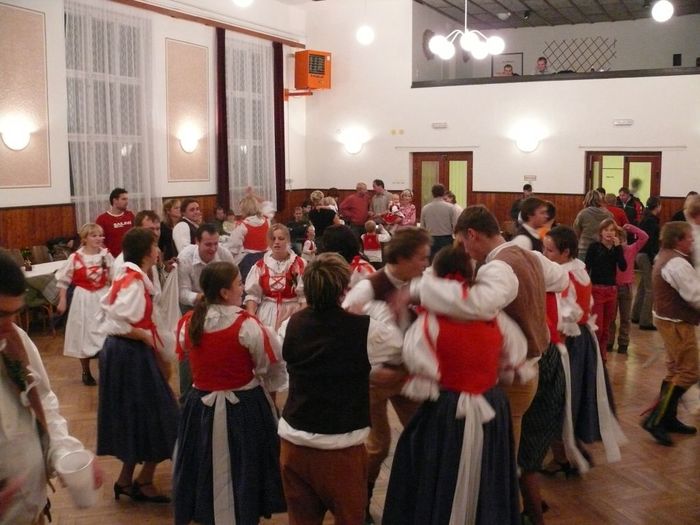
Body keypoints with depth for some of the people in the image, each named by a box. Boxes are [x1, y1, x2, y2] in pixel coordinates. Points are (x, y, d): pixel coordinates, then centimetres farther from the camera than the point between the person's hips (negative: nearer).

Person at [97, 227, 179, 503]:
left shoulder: (126, 277, 8)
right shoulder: (135, 282, -20)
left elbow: (107, 309, 15)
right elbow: (117, 322, -28)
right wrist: (147, 335, -16)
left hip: (120, 351, 10)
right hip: (130, 354, -10)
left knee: (134, 416, 17)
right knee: (150, 416, 2)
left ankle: (126, 480, 27)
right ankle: (142, 482, 15)